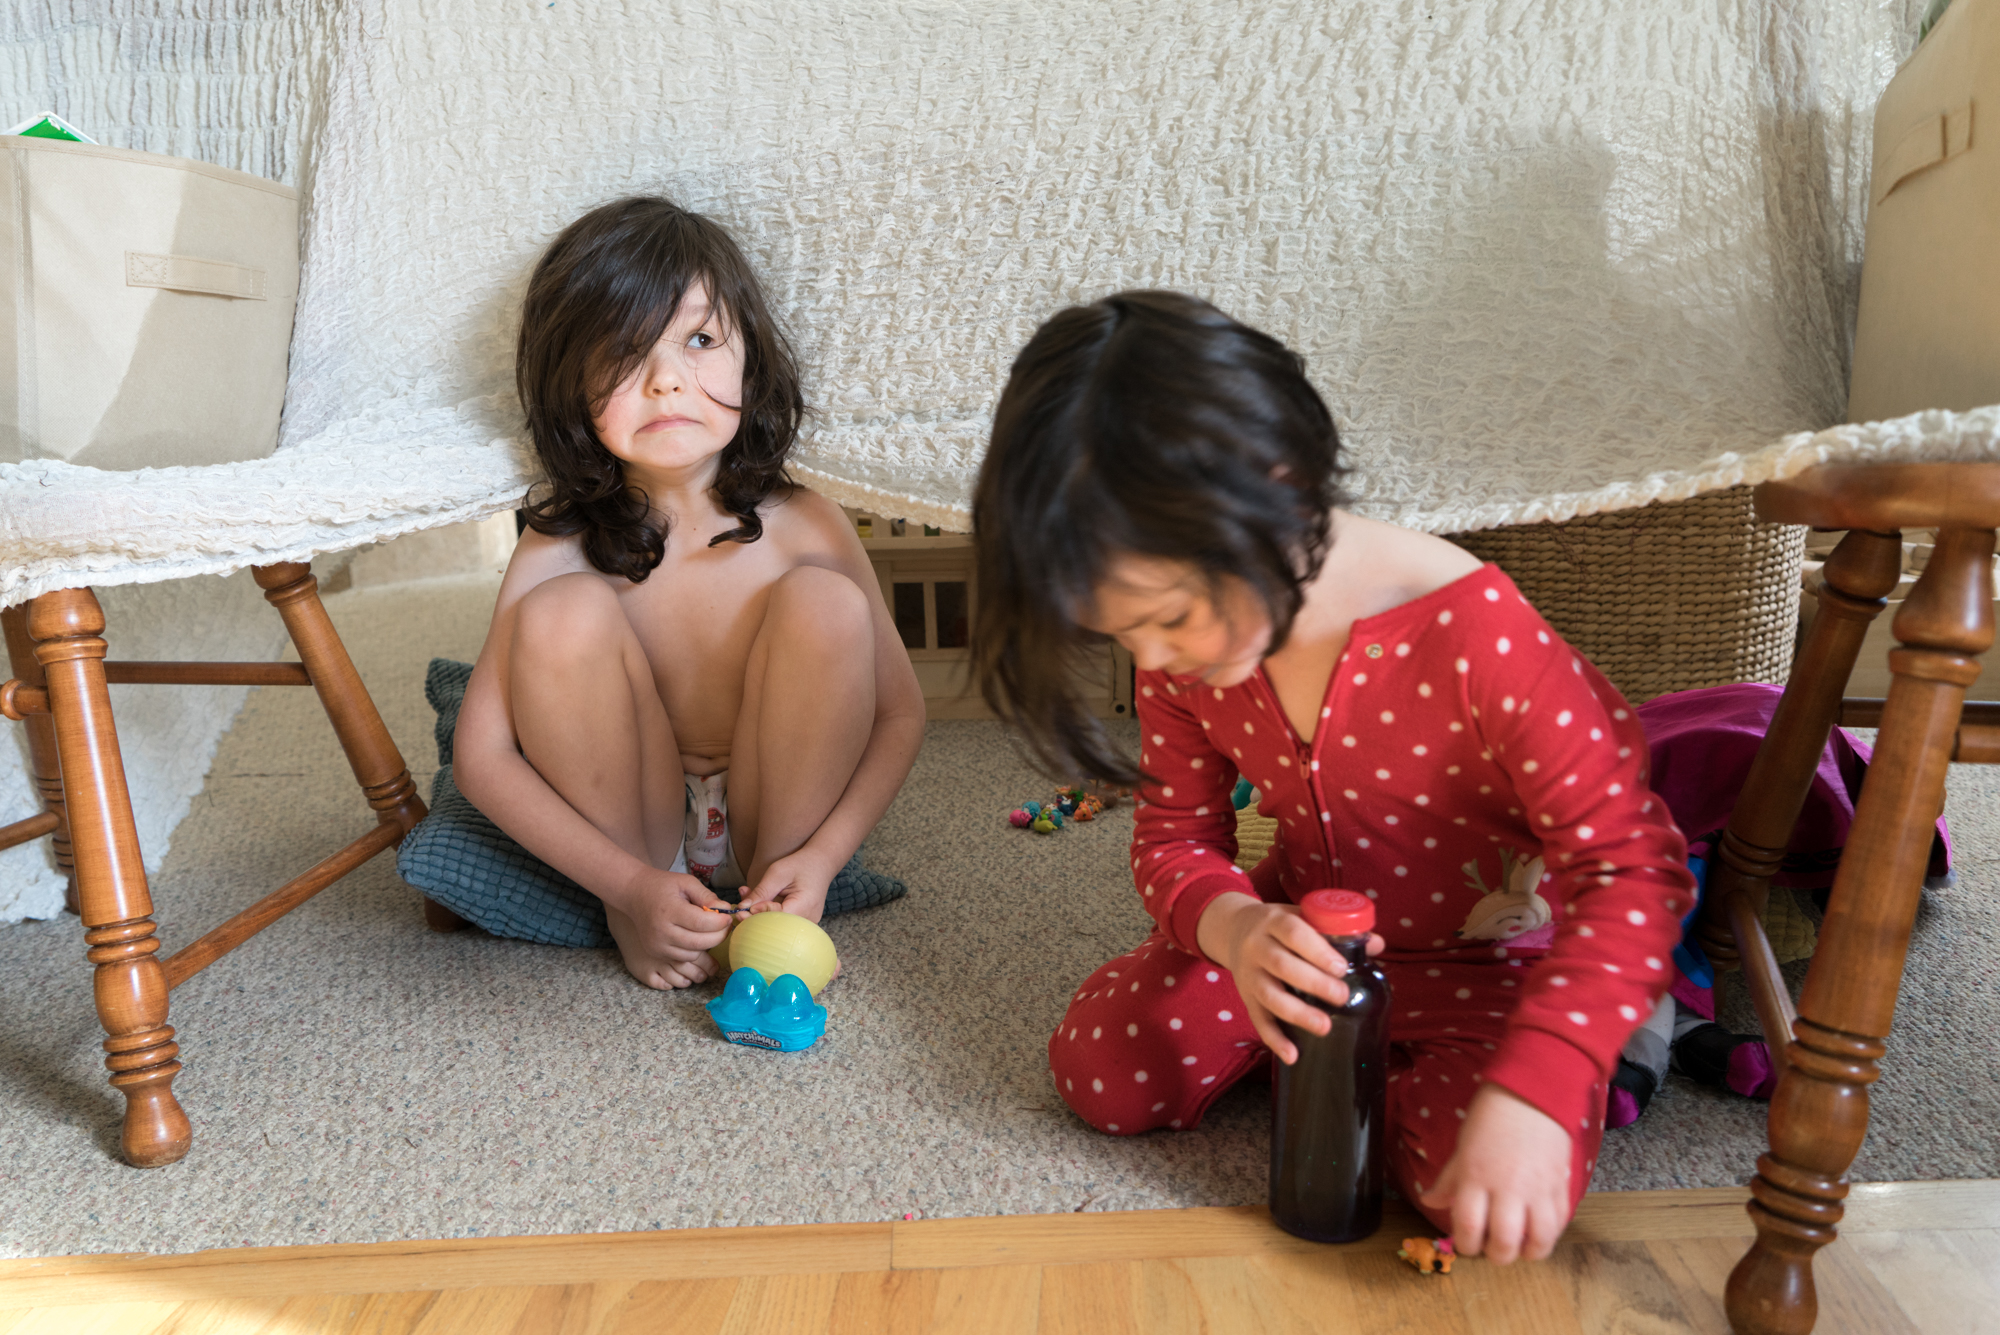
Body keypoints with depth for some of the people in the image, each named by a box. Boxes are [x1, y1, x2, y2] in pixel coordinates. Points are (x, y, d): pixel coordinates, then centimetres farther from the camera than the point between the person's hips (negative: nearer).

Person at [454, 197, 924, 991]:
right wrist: (632, 887, -24)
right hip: (623, 830, 0)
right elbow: (482, 756, -15)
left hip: (776, 815, 0)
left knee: (825, 602, -26)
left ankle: (773, 879, -7)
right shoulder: (558, 554, -16)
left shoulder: (805, 530, -16)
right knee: (564, 614, -26)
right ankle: (625, 919, -6)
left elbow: (899, 714, -9)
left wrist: (821, 858, -23)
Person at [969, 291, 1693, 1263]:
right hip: (1299, 938, 5)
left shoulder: (1475, 637, -32)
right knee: (1098, 1070, -8)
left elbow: (1629, 865, -28)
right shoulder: (1183, 654, -14)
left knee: (1500, 1179, -29)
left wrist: (1529, 1092, -39)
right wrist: (1230, 925, -29)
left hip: (1485, 958, -4)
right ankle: (1322, 1046, 11)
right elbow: (1176, 837, -3)